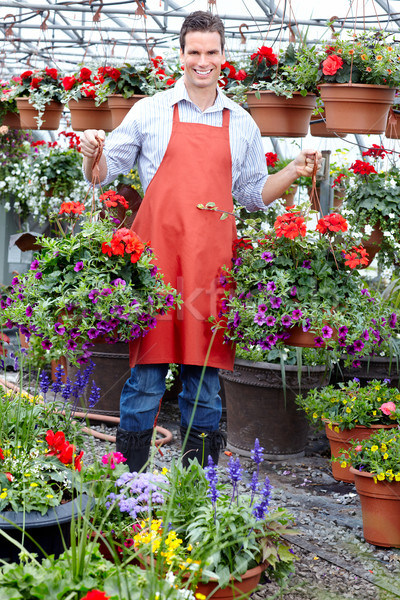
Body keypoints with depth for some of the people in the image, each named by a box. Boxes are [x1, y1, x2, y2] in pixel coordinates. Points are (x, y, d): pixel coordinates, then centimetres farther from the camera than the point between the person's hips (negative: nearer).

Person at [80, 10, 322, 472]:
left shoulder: (241, 123, 15)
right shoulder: (150, 111, 8)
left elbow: (253, 194, 20)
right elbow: (104, 173, 10)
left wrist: (294, 172, 6)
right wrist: (93, 153, -11)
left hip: (212, 258, 2)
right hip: (156, 252, -2)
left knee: (205, 369, 6)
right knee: (147, 364, -2)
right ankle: (128, 476, 8)